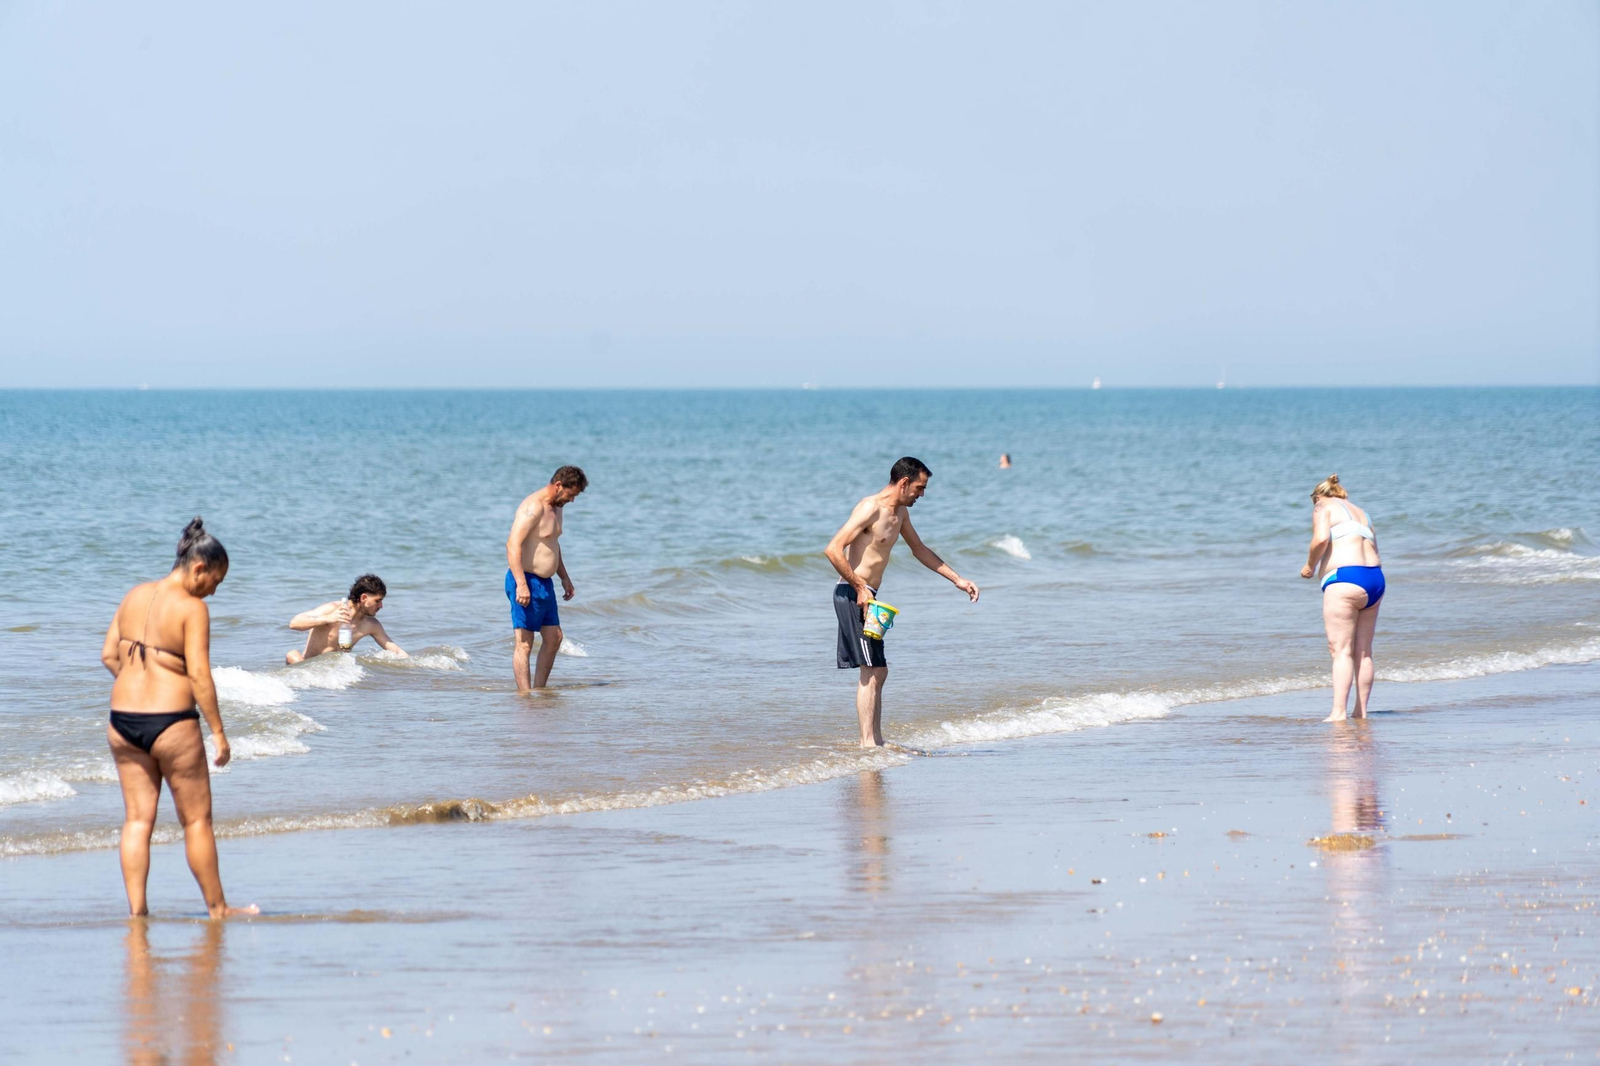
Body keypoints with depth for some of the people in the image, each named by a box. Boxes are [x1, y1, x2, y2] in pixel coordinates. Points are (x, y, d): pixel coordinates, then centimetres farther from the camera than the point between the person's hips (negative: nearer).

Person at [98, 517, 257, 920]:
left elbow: (109, 655, 9)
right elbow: (199, 675, -16)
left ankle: (136, 909, 6)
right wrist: (218, 732, -12)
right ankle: (218, 908, 16)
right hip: (172, 725, -6)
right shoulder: (192, 608, -13)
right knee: (196, 820, 7)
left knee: (138, 819, 10)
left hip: (123, 720, 6)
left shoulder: (135, 596, 7)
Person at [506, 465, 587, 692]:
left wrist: (564, 577, 28)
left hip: (544, 583, 10)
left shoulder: (555, 508, 15)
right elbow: (513, 544, -26)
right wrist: (521, 584, -31)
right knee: (523, 644, -8)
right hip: (526, 582, -10)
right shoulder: (533, 507, -17)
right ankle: (525, 695, -10)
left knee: (553, 638, 12)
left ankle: (539, 689, 18)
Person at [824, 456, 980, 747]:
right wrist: (860, 588, -22)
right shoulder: (871, 508, -16)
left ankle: (876, 742, 16)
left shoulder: (900, 513, 15)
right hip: (852, 595, -10)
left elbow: (919, 549, 30)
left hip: (866, 596, 10)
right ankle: (868, 743, -11)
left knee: (878, 671, 12)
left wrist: (957, 579, 28)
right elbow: (833, 549, -22)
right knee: (870, 672, -11)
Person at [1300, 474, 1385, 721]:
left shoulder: (1324, 507, 5)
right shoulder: (1361, 513, 26)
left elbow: (1321, 538, -13)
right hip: (1376, 580, 7)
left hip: (1344, 579, -7)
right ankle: (1361, 712, 12)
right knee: (1363, 652, 11)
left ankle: (1339, 712, -18)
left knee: (1341, 651, -10)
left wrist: (1309, 565, 3)